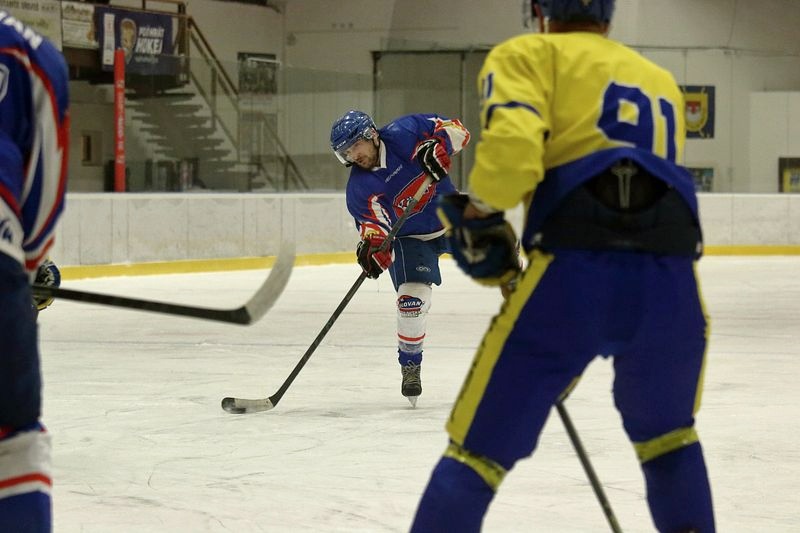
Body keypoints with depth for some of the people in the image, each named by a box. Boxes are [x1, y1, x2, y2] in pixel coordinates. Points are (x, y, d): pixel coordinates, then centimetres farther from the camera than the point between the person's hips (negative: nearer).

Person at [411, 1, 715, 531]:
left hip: (574, 273, -4)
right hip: (671, 280, 4)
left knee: (479, 447, 5)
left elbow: (512, 140, -6)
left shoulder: (529, 54, 14)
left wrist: (479, 217, 9)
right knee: (668, 436, 30)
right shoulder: (662, 81, 31)